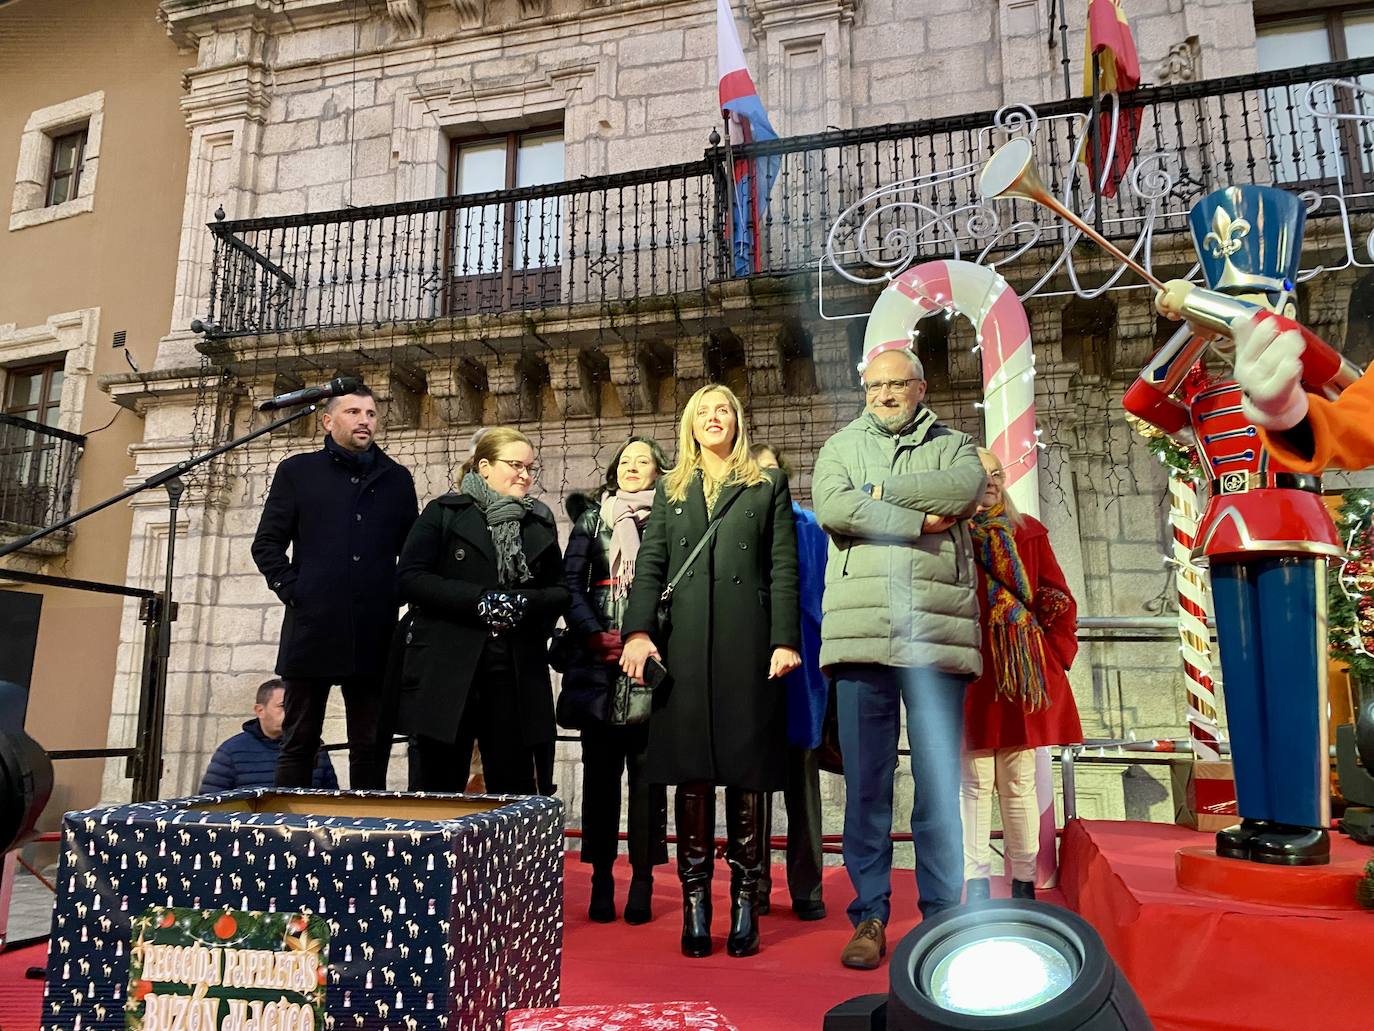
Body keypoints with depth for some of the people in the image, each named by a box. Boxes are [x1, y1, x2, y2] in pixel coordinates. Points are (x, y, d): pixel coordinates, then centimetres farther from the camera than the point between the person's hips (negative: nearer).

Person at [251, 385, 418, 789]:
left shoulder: (397, 479, 13)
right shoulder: (298, 471, 9)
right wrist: (291, 591, -4)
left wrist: (402, 596, 2)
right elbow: (267, 543, 7)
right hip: (312, 630, -1)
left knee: (371, 748, 7)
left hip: (374, 636, 2)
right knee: (299, 743, 6)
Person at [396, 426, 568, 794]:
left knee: (515, 788, 6)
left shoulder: (540, 523, 15)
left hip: (517, 675, 3)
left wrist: (523, 603, -8)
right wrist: (480, 599, -15)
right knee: (440, 787, 5)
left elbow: (559, 592, 13)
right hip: (447, 672, -3)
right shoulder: (445, 512, 4)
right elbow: (410, 577, -5)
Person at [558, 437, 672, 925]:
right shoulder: (592, 519, 15)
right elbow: (571, 581, 6)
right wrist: (596, 635, -7)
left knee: (647, 771, 0)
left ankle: (642, 881, 8)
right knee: (600, 770, 3)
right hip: (599, 664, 2)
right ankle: (601, 879, 12)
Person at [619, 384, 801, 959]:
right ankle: (696, 905, 12)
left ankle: (745, 903, 11)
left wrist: (785, 641, -7)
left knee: (747, 771, 1)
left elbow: (783, 569, 4)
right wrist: (638, 631, -7)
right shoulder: (670, 491, 19)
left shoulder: (767, 487, 13)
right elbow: (649, 566, 9)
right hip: (684, 646, 2)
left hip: (748, 646, -1)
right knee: (691, 772, 3)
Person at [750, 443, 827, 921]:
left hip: (800, 661, 0)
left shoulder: (809, 525, 8)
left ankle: (807, 888, 14)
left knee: (801, 776, 6)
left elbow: (823, 591, 6)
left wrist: (825, 654, -2)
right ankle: (754, 887, 16)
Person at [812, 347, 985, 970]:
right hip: (860, 634, 0)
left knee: (939, 784, 5)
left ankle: (942, 913, 17)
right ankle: (870, 915, 15)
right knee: (865, 785, 4)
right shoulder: (841, 447, 16)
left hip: (937, 636, 0)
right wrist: (920, 522, -6)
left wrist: (878, 492, -6)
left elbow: (966, 487, -9)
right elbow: (831, 508, -4)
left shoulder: (952, 446, 16)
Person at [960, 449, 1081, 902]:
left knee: (1019, 782, 8)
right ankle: (976, 886, 8)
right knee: (975, 784, 1)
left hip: (1025, 674, 3)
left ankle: (1024, 884, 17)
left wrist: (1057, 652, 4)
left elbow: (1059, 601, 12)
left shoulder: (1029, 533, 13)